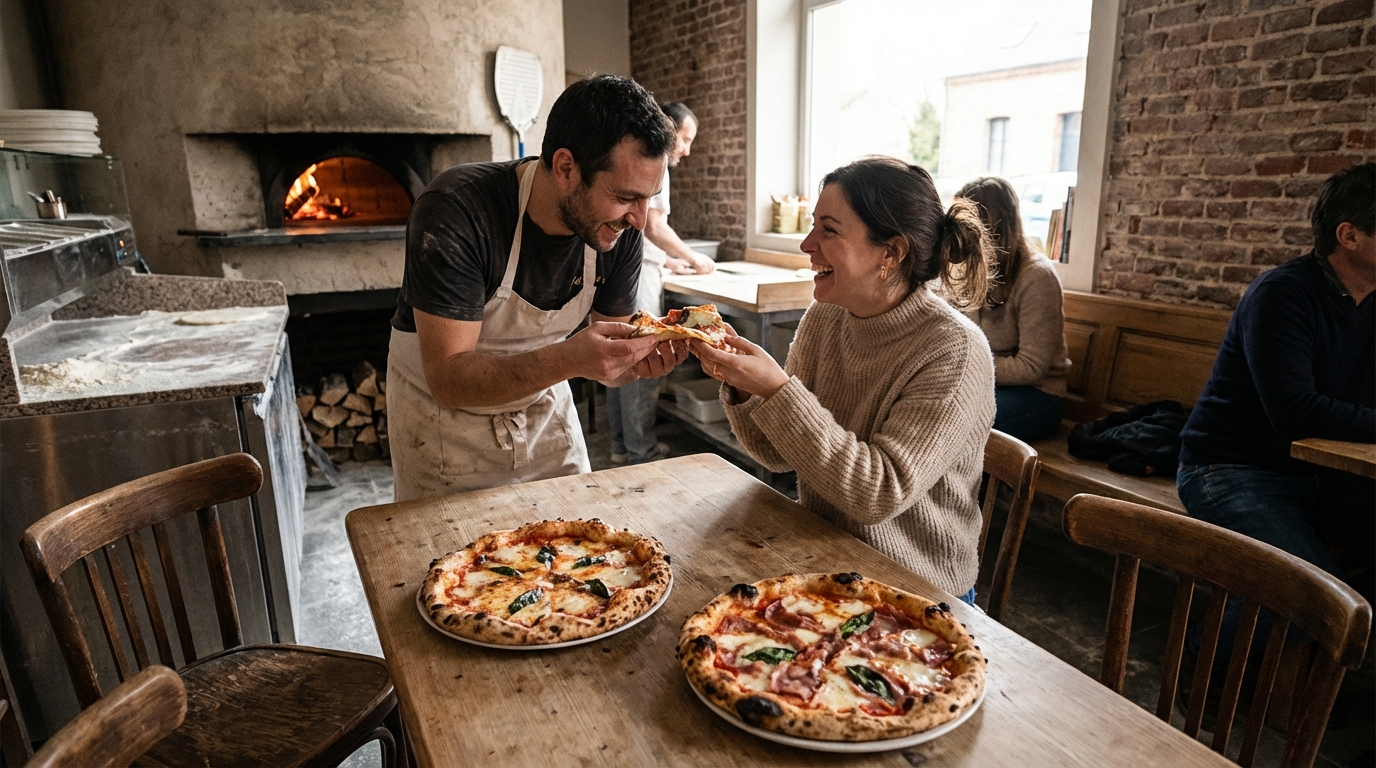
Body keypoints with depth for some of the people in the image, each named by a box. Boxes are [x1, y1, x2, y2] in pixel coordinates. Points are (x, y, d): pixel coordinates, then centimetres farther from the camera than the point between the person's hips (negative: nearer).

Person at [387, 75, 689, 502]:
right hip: (445, 417, -4)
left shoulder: (620, 230, -15)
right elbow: (448, 379, -32)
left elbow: (605, 363, -5)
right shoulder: (455, 212, -30)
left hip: (545, 408, 4)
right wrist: (567, 359, -45)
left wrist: (641, 359, -28)